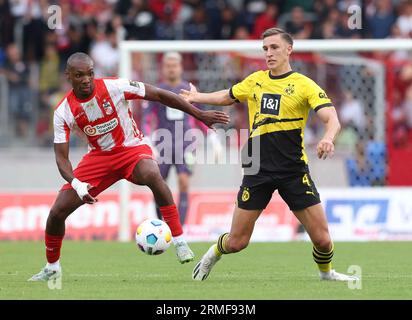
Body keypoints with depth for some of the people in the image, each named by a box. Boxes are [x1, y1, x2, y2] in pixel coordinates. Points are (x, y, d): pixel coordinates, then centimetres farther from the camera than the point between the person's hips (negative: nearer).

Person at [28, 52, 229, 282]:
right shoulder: (63, 112, -12)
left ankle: (180, 242, -32)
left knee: (152, 175, -40)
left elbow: (159, 95, -13)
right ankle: (52, 268, 22)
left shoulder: (114, 87, -20)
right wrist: (76, 184, -31)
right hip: (99, 156, 3)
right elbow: (61, 157, -10)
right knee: (57, 213, -6)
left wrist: (200, 114, -13)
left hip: (132, 149, -3)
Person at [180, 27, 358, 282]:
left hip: (294, 171, -2)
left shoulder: (304, 85, -3)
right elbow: (227, 96, 32)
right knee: (236, 242, 2)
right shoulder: (255, 81, 10)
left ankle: (326, 272, 27)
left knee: (322, 238, -6)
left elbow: (332, 120, -15)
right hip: (258, 170, 2)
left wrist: (328, 139, -34)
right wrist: (197, 97, 31)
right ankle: (213, 255, 37)